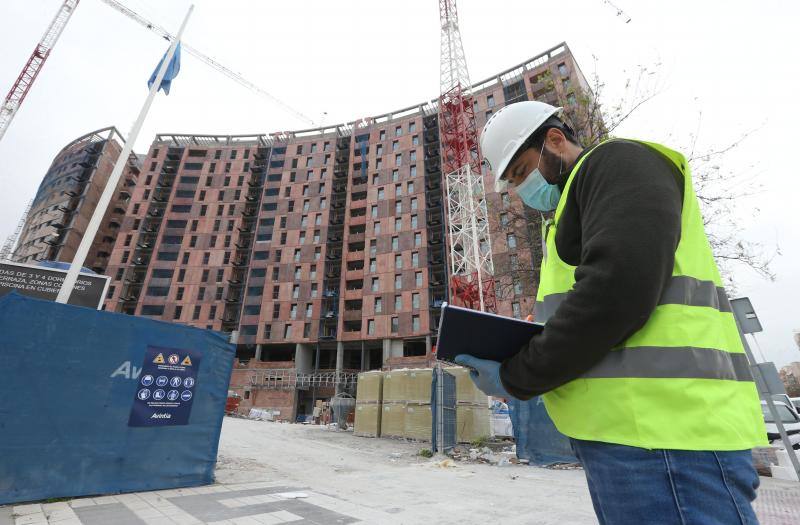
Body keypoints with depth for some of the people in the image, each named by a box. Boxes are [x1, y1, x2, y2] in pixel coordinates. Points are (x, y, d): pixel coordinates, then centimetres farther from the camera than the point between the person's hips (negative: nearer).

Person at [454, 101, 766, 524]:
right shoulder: (574, 209, 23)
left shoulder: (618, 162, -4)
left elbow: (618, 289, -22)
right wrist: (520, 356, 7)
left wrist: (517, 377, -13)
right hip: (621, 428, 10)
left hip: (662, 429, -10)